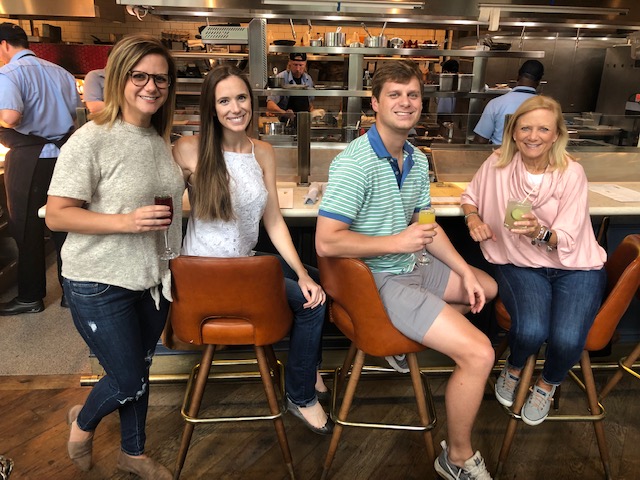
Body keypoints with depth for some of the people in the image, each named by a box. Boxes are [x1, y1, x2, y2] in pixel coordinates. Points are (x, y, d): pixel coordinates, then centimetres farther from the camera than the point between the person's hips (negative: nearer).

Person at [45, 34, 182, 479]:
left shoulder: (161, 139, 4)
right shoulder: (90, 140, -16)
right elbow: (56, 215, -16)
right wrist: (127, 222, -27)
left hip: (152, 276, 6)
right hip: (100, 282, -6)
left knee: (139, 372, 20)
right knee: (129, 383, 6)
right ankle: (84, 421, 42)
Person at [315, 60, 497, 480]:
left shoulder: (418, 160, 7)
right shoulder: (355, 163, -21)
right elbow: (326, 243, -26)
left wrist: (465, 272, 7)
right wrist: (398, 242, -24)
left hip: (412, 267, 10)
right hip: (377, 281, -9)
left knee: (488, 288, 25)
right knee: (479, 353, -16)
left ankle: (408, 338, 22)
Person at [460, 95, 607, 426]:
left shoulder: (572, 173, -10)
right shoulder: (498, 163, -5)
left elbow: (566, 240, -13)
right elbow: (470, 196, 13)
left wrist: (540, 232, -35)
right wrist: (473, 217, -10)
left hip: (574, 267, 0)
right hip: (521, 264, 1)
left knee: (567, 339, -25)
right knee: (530, 330, -28)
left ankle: (547, 385, 14)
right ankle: (513, 368, 12)